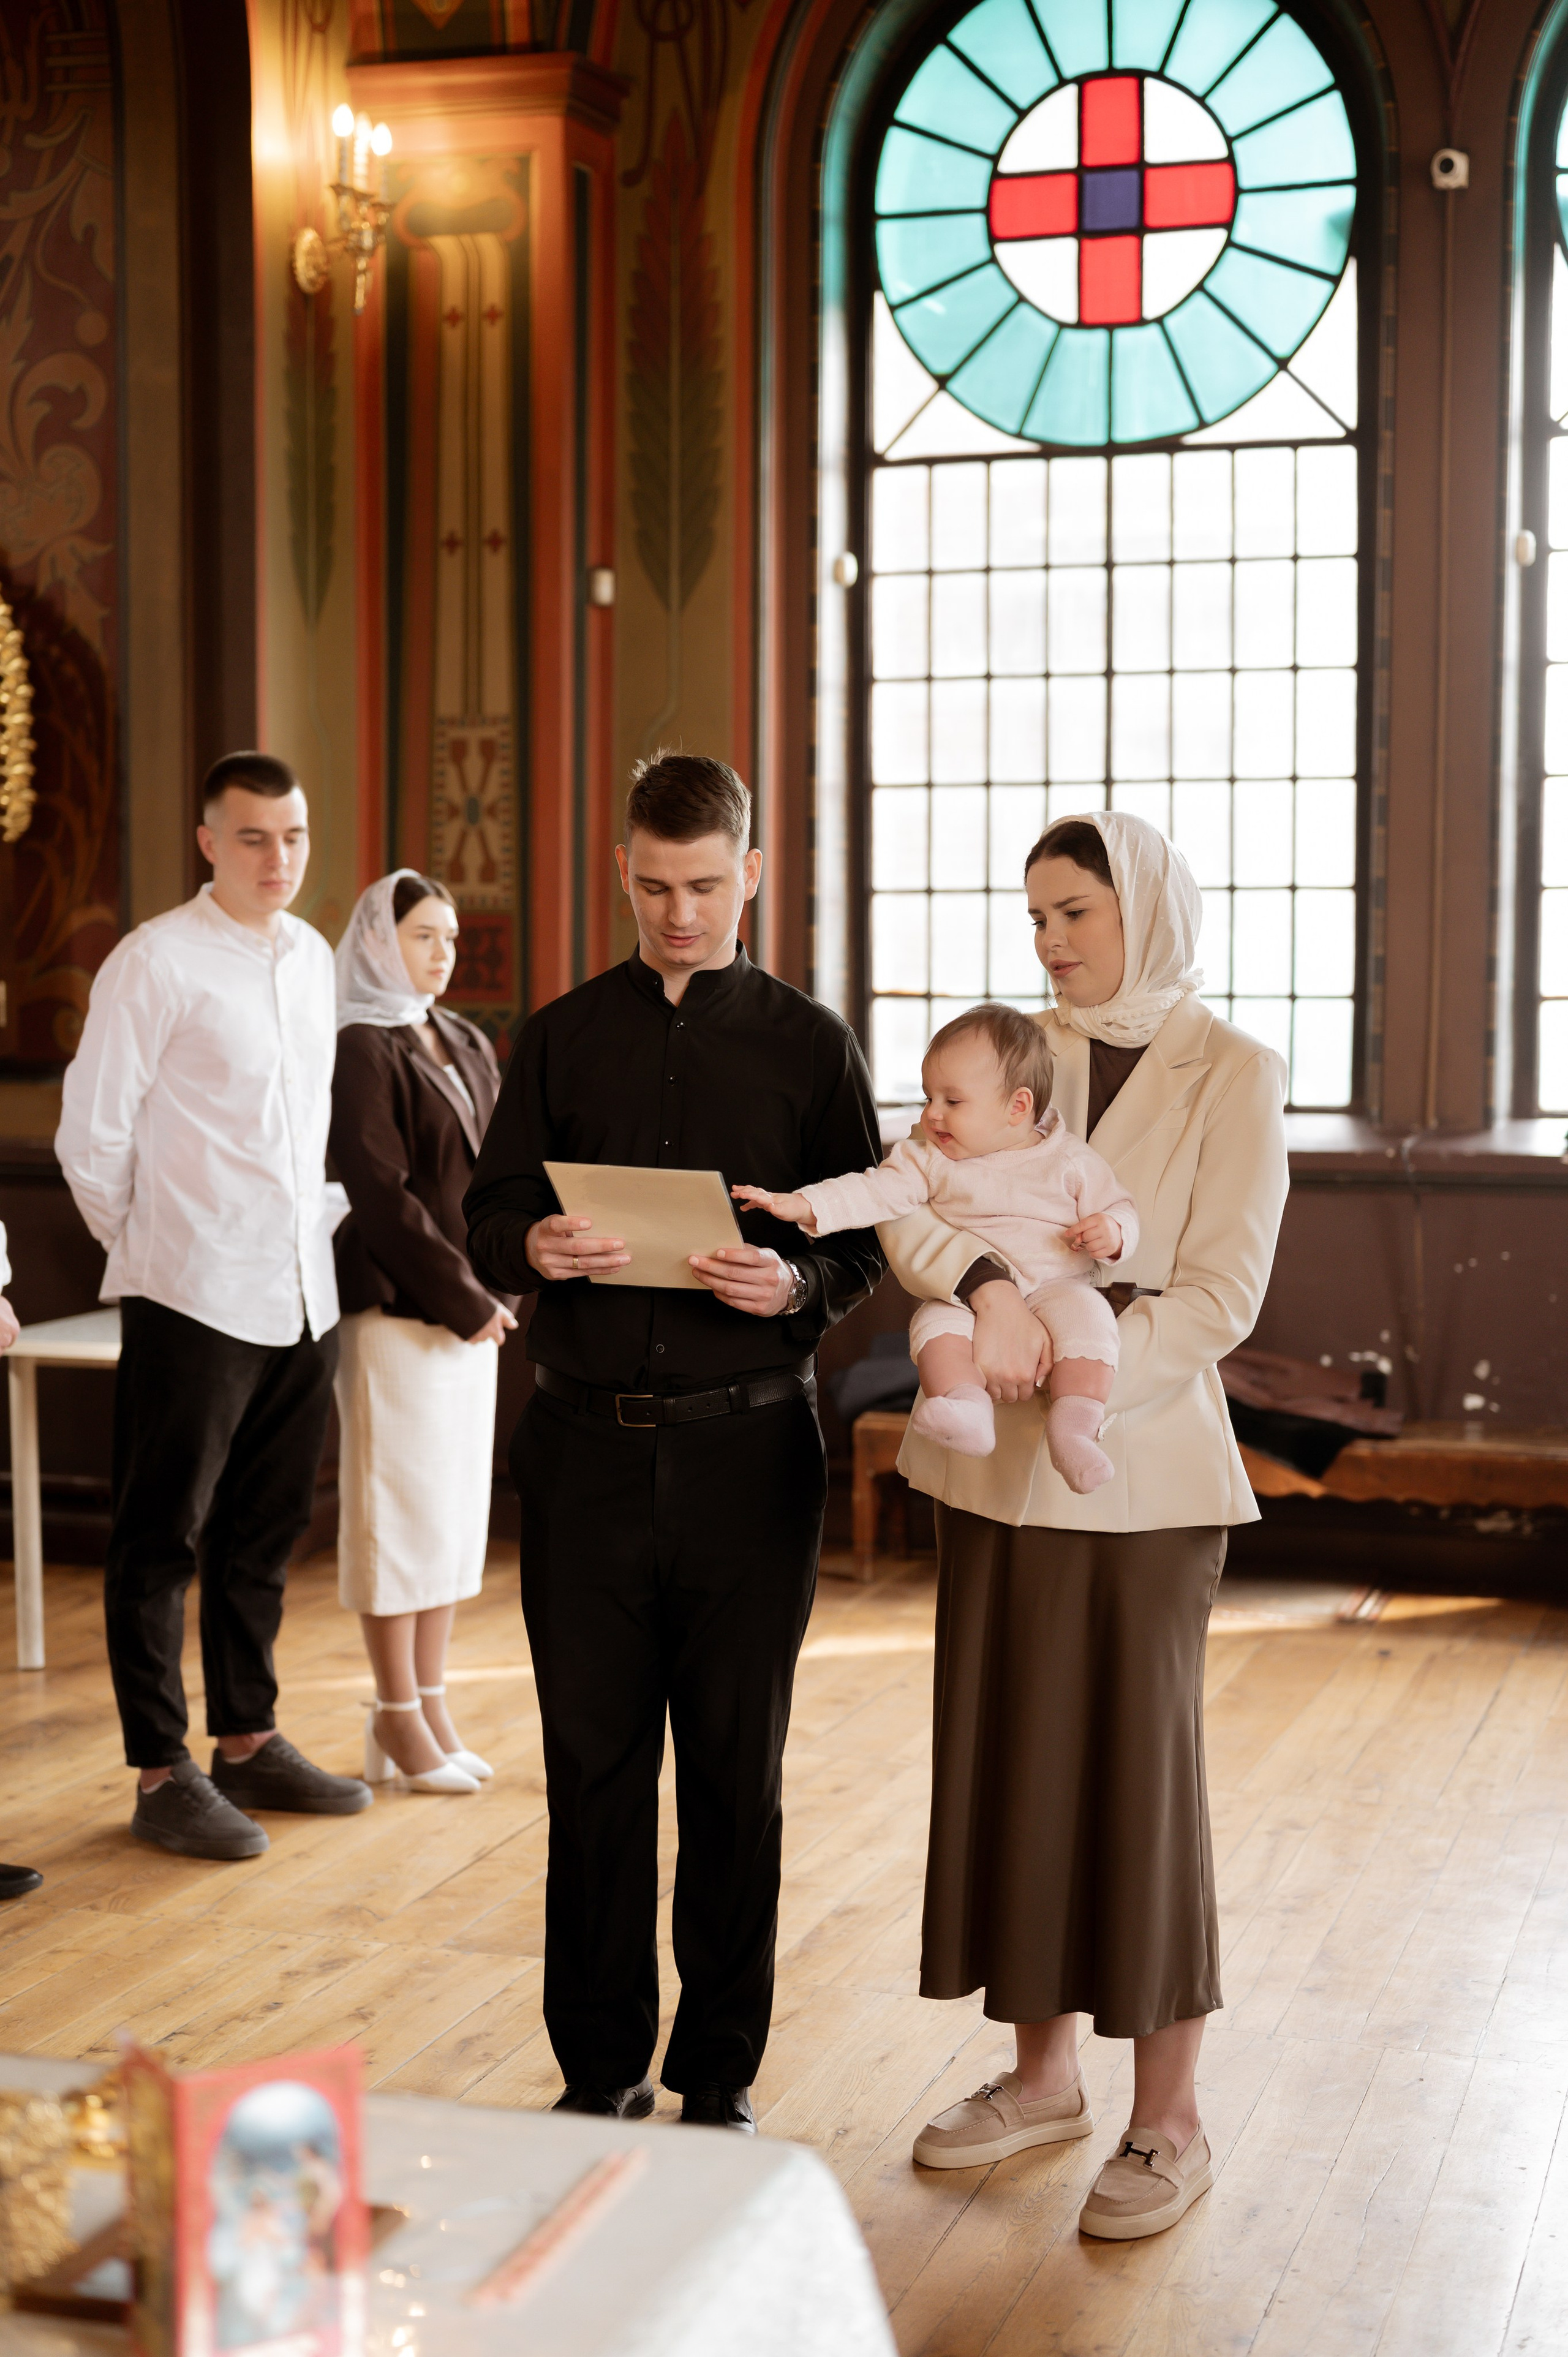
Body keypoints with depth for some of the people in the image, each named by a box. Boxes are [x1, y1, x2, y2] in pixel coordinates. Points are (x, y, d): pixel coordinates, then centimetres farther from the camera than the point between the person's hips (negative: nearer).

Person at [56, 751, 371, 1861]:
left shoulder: (314, 958, 11)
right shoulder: (156, 963, -9)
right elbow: (91, 1136, -5)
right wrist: (149, 1247, 3)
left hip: (303, 1294, 7)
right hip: (196, 1301, -6)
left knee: (265, 1531, 15)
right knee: (164, 1540, 3)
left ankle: (250, 1740, 28)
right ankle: (162, 1774, 11)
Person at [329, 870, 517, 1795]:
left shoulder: (469, 1046, 14)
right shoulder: (362, 1050, -9)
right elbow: (382, 1195, -15)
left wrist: (497, 1287, 0)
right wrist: (463, 1300, -14)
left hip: (472, 1305, 8)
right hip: (397, 1308, -7)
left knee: (458, 1503, 10)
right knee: (400, 1505, -1)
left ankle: (433, 1702, 19)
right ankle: (397, 1718, 9)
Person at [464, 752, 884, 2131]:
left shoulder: (810, 1046, 5)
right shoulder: (563, 1038, 10)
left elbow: (867, 1247, 5)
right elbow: (487, 1217, 10)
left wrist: (797, 1282, -16)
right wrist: (532, 1249, -13)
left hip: (746, 1447, -1)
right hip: (587, 1443, 1)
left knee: (736, 1772, 6)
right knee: (592, 1762, 7)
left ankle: (722, 2074, 20)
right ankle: (601, 2068, 22)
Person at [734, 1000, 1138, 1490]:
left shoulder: (1071, 1162, 5)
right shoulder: (929, 1159, 9)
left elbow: (1118, 1208, 10)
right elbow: (877, 1192, -2)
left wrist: (1111, 1231, -15)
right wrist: (801, 1205, -15)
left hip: (1056, 1288, -1)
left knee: (1085, 1316, -33)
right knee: (936, 1322, -30)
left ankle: (1073, 1432, -38)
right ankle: (970, 1416, -44)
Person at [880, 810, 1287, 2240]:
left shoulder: (1231, 1074, -4)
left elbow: (1221, 1293, -10)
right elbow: (905, 1204, -3)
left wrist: (1072, 1376, -20)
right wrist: (986, 1287, -21)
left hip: (1138, 1470, -5)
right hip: (997, 1466, 5)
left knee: (1139, 1772, 1)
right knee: (1010, 1760, 11)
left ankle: (1169, 2123, 16)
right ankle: (1044, 2076, 28)